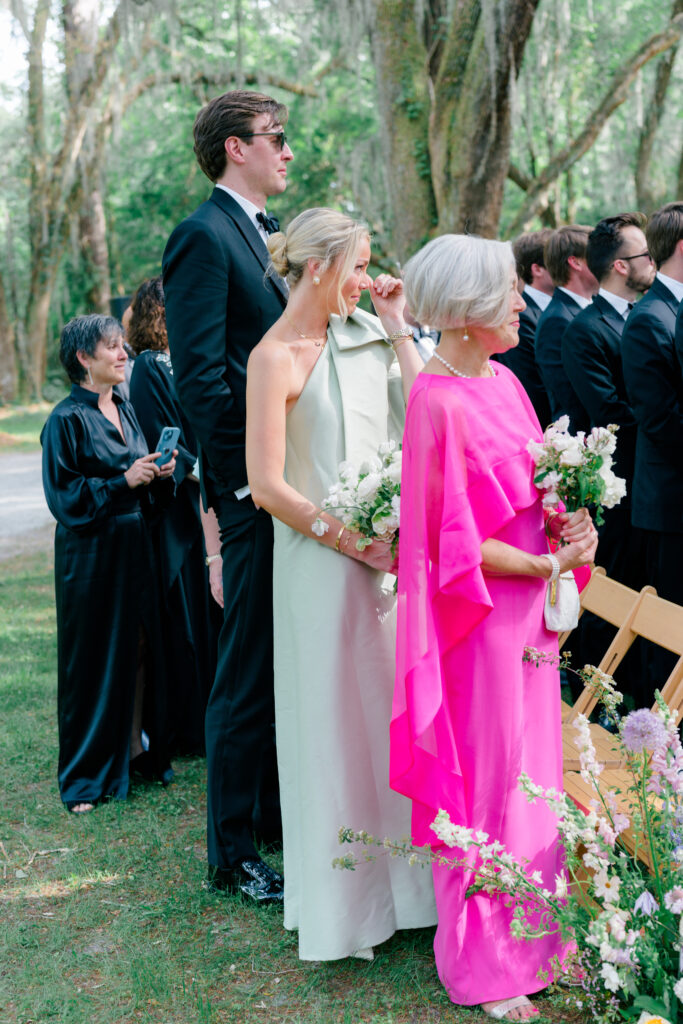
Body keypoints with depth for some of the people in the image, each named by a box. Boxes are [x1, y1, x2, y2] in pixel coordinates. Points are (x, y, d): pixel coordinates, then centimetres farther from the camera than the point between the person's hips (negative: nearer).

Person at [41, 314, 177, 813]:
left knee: (139, 645, 9)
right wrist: (122, 481, -19)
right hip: (91, 552, -7)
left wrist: (159, 474, -2)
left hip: (134, 543, 7)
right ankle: (87, 776, 12)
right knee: (96, 655, 0)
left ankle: (137, 749, 23)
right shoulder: (67, 418, -11)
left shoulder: (126, 410, 12)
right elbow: (63, 495, -13)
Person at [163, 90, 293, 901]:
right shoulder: (204, 237, -12)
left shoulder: (267, 233, 16)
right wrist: (249, 482, -20)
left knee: (283, 663, 18)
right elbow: (201, 377, -19)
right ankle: (232, 854, 13)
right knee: (247, 673, 0)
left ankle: (276, 814, 34)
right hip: (255, 495, -9)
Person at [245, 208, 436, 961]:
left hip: (387, 550, 6)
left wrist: (397, 330, 2)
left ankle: (400, 876, 30)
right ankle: (341, 901, 20)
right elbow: (267, 485, -15)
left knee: (393, 707, 14)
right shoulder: (276, 356, -11)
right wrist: (353, 540, -13)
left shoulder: (362, 338, 9)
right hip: (322, 558, -6)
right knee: (334, 720, 4)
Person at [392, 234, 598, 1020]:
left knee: (529, 773, 16)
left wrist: (566, 522, -4)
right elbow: (457, 543, -18)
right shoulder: (438, 403, -18)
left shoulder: (504, 381, 8)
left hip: (527, 612, 8)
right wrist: (550, 564, -12)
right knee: (483, 784, 4)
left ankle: (526, 935, 33)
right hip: (479, 620, -8)